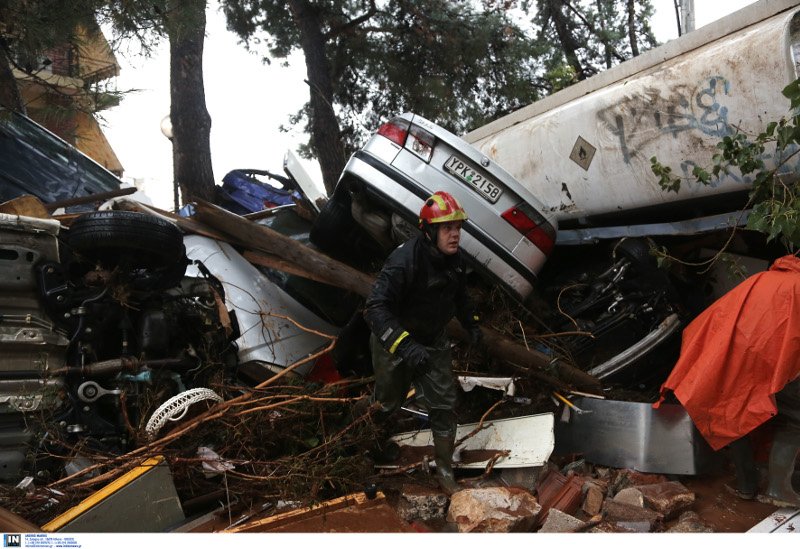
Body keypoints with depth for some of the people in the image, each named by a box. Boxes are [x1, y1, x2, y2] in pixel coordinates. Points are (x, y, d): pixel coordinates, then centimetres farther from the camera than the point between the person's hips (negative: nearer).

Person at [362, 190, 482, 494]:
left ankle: (444, 469, 21)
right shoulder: (404, 260, -34)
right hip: (395, 344, -5)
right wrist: (405, 346, -50)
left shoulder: (454, 257, -10)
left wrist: (471, 323, 9)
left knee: (444, 404, 3)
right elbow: (375, 307, -40)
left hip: (433, 342, 5)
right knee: (388, 402, 18)